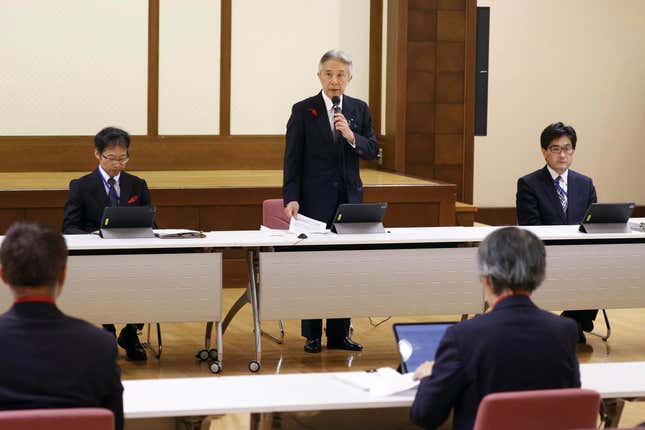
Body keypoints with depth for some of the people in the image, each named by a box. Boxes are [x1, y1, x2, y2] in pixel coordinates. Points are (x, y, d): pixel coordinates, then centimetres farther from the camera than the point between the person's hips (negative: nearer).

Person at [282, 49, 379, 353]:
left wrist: (351, 136, -15)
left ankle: (339, 333, 11)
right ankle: (312, 335, 6)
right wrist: (291, 198, -11)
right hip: (315, 199, -3)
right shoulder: (303, 111, -1)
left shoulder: (359, 109, 9)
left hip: (349, 197, 3)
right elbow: (292, 159, -3)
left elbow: (372, 151, 4)